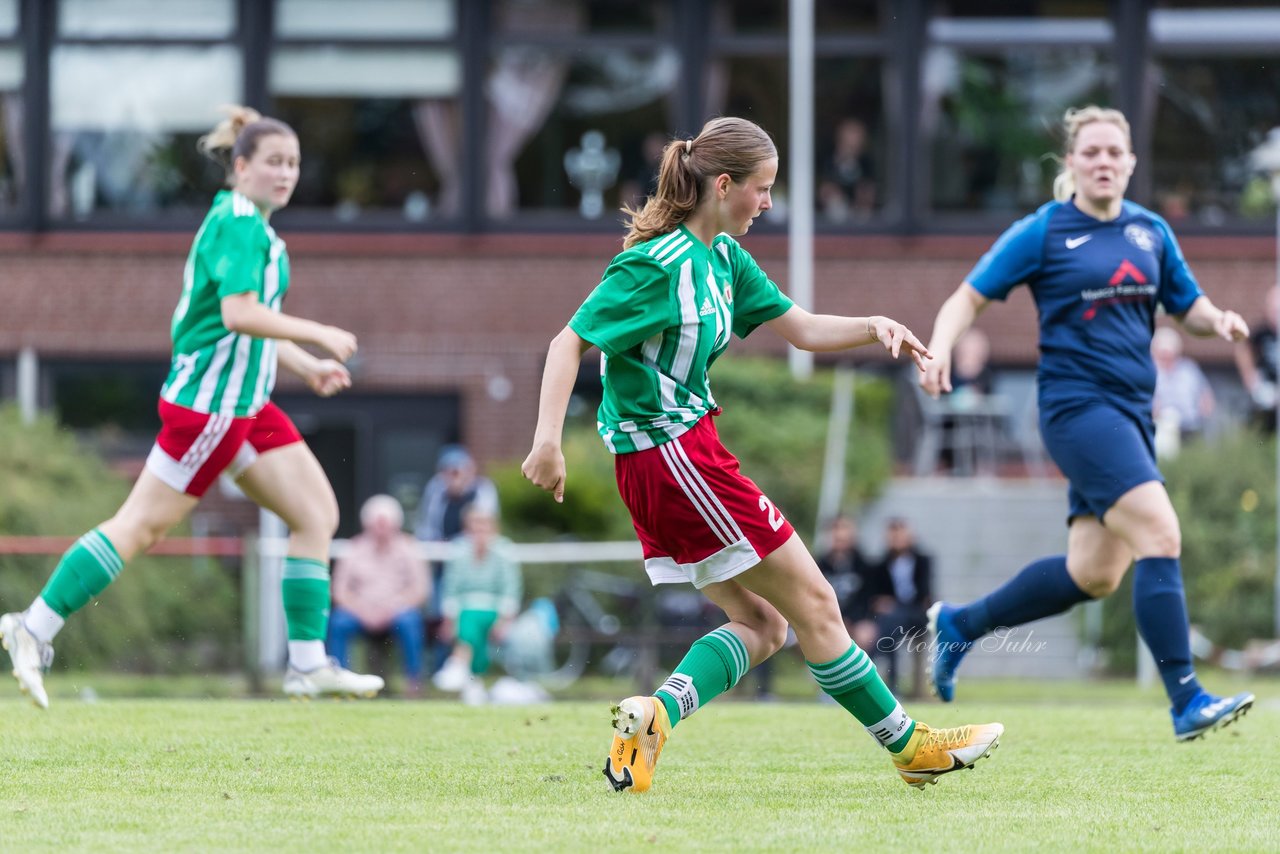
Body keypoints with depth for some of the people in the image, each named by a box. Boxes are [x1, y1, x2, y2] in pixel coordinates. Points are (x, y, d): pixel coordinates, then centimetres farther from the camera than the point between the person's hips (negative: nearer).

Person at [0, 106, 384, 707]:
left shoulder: (253, 227, 17)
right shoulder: (239, 224, -14)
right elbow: (239, 313, -27)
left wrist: (305, 367, 21)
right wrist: (318, 336, -22)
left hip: (245, 407, 10)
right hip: (210, 403, -10)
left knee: (318, 515, 5)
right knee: (142, 525, -8)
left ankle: (308, 664, 5)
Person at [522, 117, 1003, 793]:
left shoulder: (722, 256, 10)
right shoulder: (659, 266, -19)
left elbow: (800, 329, 14)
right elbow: (569, 342, -20)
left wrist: (873, 327, -3)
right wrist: (548, 439, -29)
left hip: (683, 453, 10)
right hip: (673, 455, -10)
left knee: (761, 623, 9)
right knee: (812, 604, 1)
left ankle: (655, 714, -9)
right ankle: (909, 745, 11)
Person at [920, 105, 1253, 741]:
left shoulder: (1151, 232, 12)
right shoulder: (1043, 232, -4)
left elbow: (1188, 306, 20)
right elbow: (970, 297, -1)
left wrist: (1218, 321, -3)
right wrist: (939, 349, -20)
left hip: (1131, 412, 7)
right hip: (1077, 405, -7)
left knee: (1093, 575, 8)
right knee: (1160, 535, -21)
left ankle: (959, 624, 28)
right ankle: (1186, 701, -21)